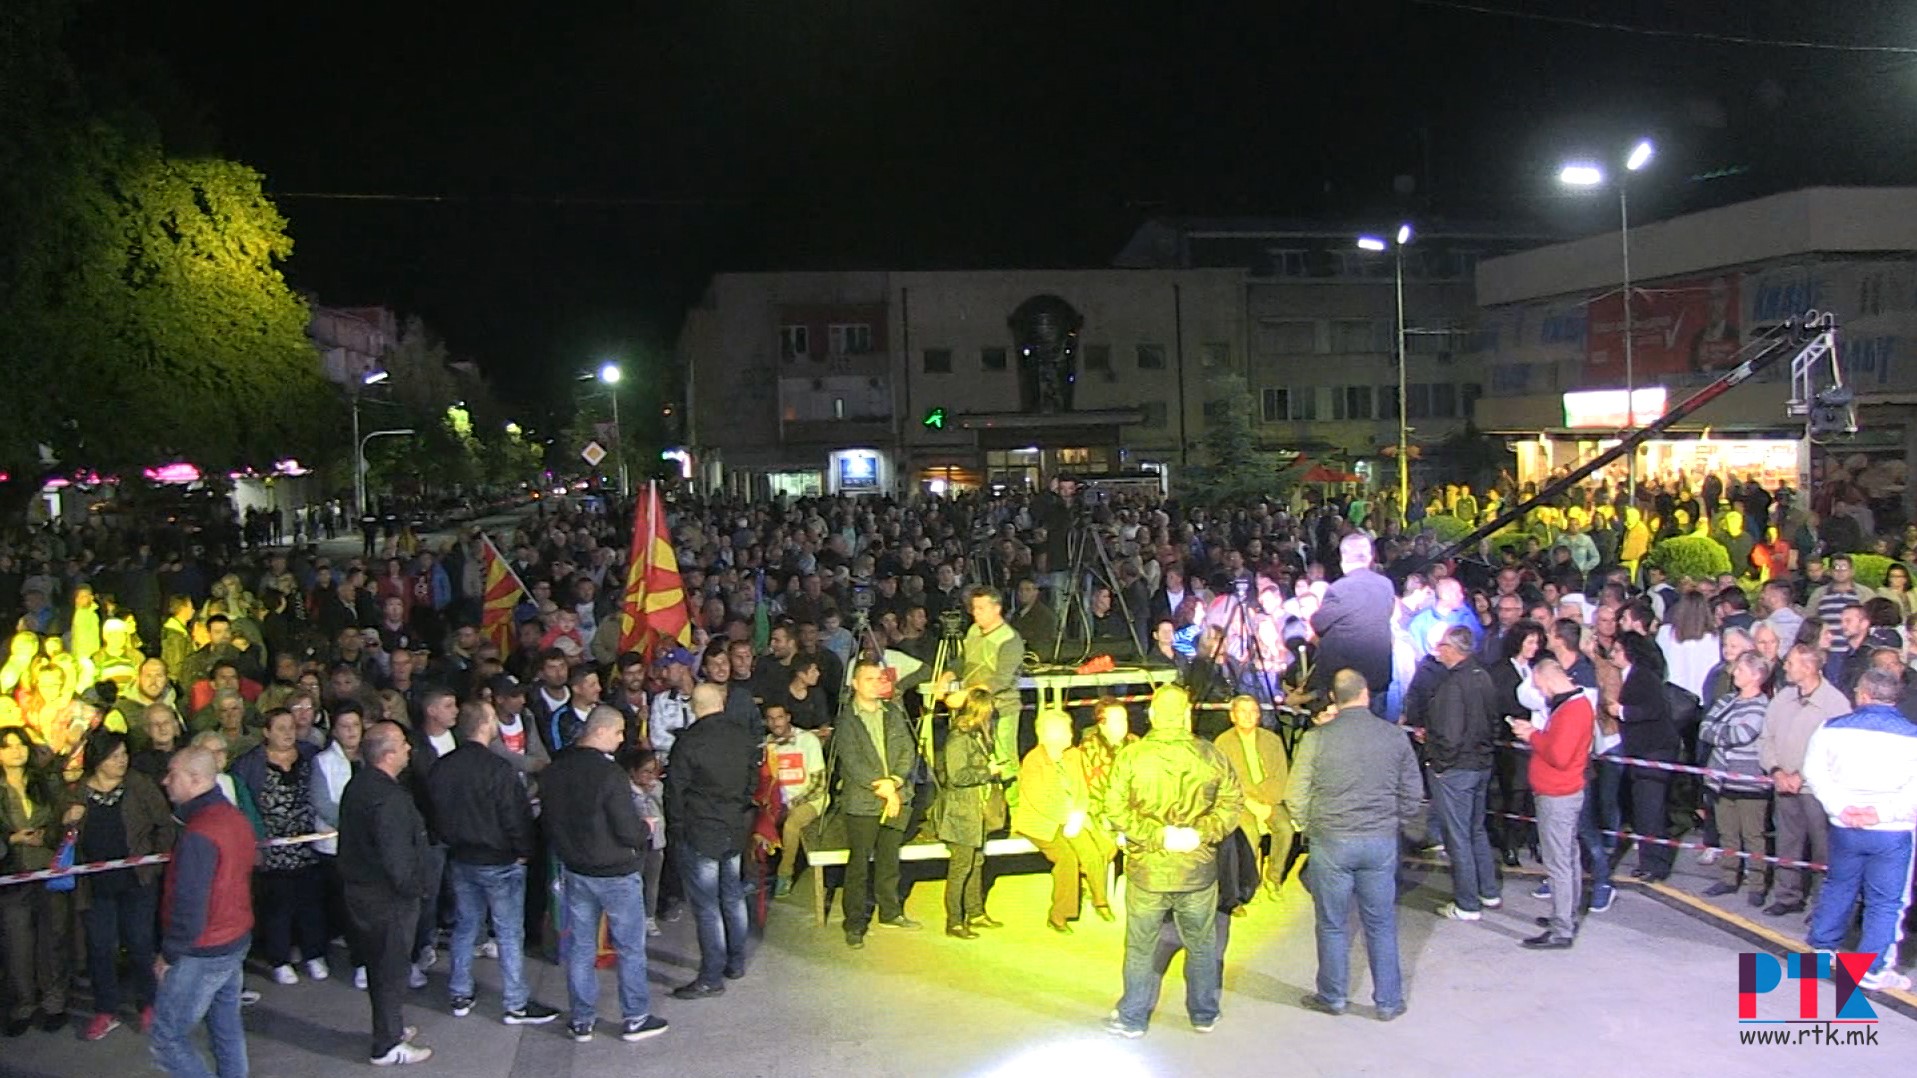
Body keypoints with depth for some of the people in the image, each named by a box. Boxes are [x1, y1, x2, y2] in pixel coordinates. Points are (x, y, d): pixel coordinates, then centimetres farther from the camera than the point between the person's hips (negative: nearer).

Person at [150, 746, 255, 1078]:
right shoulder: (235, 817, 5)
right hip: (237, 940, 9)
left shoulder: (198, 833, -23)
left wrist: (169, 954, -11)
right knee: (227, 1027, 17)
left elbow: (189, 904, -23)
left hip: (202, 953, -9)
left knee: (167, 1039, 1)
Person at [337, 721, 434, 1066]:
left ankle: (388, 1026, 39)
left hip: (360, 891, 10)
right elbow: (398, 857, -28)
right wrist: (415, 888, -12)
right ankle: (388, 1046, 16)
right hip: (389, 898, -9)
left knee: (379, 965, 23)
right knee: (391, 969, 4)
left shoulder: (358, 785, 4)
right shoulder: (389, 798, -28)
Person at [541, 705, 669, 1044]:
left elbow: (549, 822, 9)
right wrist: (645, 829, -2)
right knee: (630, 947, 9)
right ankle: (635, 1019, 18)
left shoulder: (553, 771, -3)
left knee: (579, 946, 15)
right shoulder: (609, 773, -24)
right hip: (616, 874, -6)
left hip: (575, 871, 6)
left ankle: (581, 1021, 23)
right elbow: (629, 831, -22)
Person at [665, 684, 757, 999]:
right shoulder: (746, 738, 0)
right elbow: (754, 783, 8)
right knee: (733, 899, 19)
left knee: (706, 907, 1)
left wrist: (676, 830, 2)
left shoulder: (688, 742, -16)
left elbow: (675, 792, -10)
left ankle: (711, 978, 6)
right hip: (736, 832, 6)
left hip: (699, 836, -6)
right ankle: (736, 963, 30)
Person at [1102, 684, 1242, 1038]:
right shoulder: (1210, 755, -5)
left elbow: (1116, 809, -12)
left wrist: (1156, 836, -12)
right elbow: (1232, 803, -3)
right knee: (1202, 945, 17)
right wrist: (1203, 833, -7)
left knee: (1141, 946, 12)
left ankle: (1133, 1018, 22)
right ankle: (1204, 1015, 30)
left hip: (1147, 867, -1)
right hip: (1199, 869, 1)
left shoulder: (1131, 756, -9)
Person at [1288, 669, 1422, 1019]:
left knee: (1332, 925, 11)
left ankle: (1332, 997, 23)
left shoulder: (1317, 738, -9)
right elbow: (1413, 793, 7)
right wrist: (1400, 827, 23)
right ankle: (1388, 1001, 22)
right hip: (1382, 841, 2)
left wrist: (1307, 827, 14)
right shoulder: (1395, 735, -2)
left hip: (1331, 841, -2)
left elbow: (1296, 796, -4)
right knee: (1381, 924, 13)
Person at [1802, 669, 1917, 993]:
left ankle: (1823, 946, 32)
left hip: (1845, 827, 3)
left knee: (1838, 887, 21)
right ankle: (1873, 969, 7)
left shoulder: (1833, 728, -1)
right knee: (1886, 901, 5)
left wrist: (1840, 807, -8)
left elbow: (1815, 771, -5)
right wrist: (1883, 813, -13)